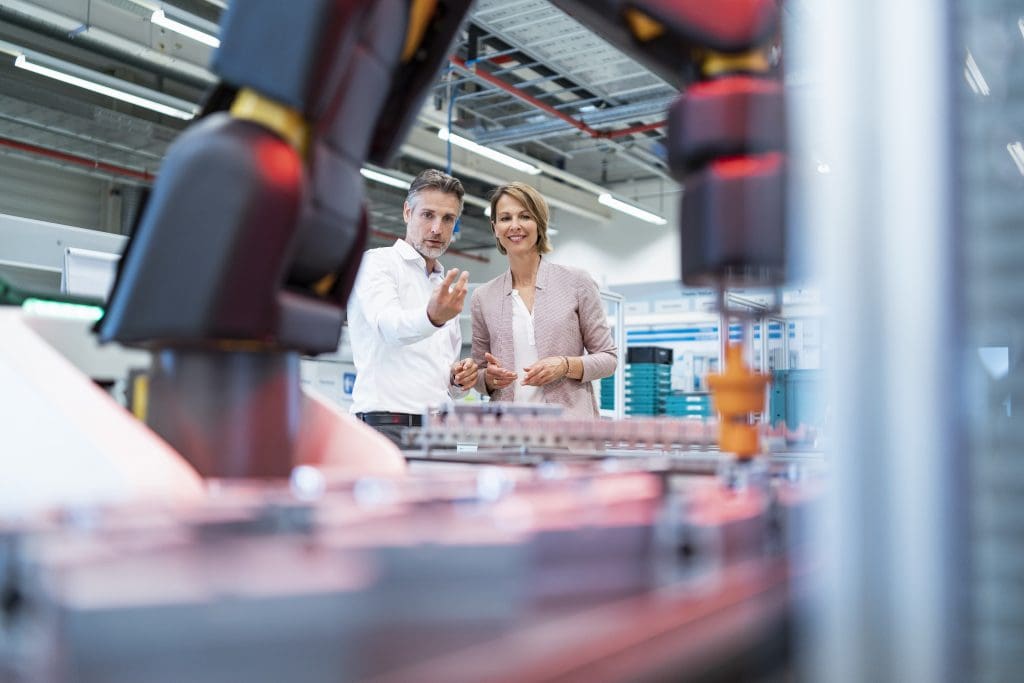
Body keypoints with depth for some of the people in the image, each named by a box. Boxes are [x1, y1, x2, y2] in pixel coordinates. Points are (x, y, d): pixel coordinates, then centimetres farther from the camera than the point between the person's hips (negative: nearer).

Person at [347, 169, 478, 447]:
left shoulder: (447, 288, 22)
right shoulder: (377, 262, 2)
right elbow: (388, 326, -19)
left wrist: (460, 380, 4)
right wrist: (432, 317, -39)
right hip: (387, 424, -6)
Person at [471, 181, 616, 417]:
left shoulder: (577, 282, 3)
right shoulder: (483, 297, 9)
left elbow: (608, 358, 5)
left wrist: (566, 366, -12)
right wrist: (489, 378, -6)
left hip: (569, 417, -2)